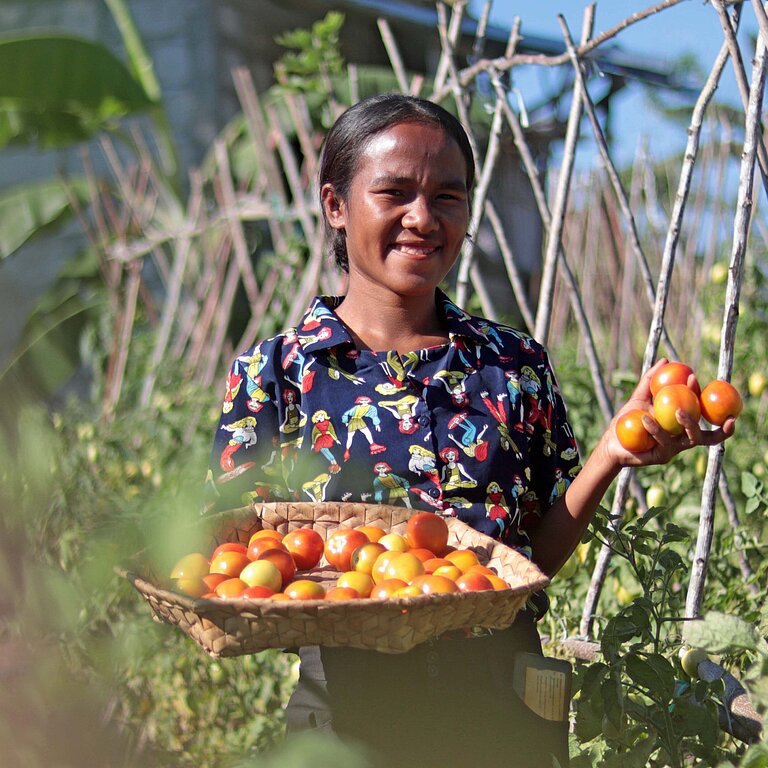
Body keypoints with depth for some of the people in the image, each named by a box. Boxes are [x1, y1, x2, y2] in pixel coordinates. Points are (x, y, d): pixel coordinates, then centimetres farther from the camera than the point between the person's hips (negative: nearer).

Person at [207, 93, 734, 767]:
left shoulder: (518, 367, 4)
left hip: (504, 710, 2)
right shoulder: (275, 373, -2)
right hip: (348, 709, -2)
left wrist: (612, 453, -9)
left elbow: (535, 558, 4)